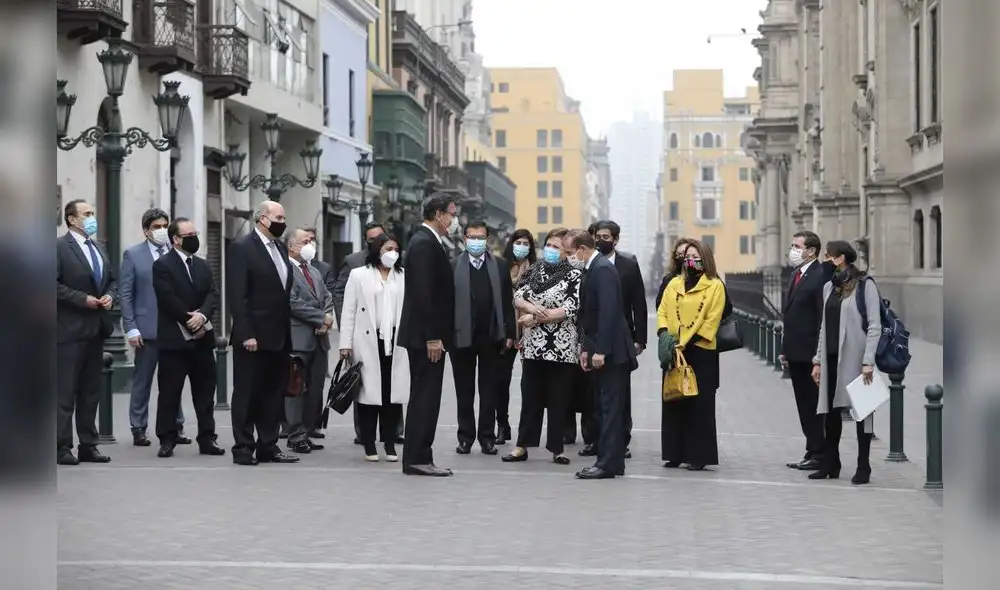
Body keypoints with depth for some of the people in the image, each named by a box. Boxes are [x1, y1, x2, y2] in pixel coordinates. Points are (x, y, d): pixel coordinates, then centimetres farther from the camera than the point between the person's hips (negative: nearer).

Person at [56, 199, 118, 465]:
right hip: (70, 329, -8)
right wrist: (83, 299, -17)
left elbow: (113, 280, 21)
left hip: (96, 328, 8)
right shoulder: (59, 247, -8)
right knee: (65, 391, -4)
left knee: (91, 391, 12)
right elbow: (54, 285, -16)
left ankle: (88, 445, 18)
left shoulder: (99, 248, 16)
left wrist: (110, 296, 1)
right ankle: (62, 448, 0)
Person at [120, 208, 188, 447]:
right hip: (147, 328, -2)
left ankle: (176, 428, 14)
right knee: (142, 382, 5)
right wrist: (131, 328, -8)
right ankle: (138, 429, 12)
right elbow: (125, 294, -1)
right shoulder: (133, 255, 1)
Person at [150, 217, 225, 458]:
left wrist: (202, 315, -15)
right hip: (175, 338, -6)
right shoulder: (162, 265, -5)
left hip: (202, 337, 6)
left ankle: (207, 438, 11)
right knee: (169, 392, 0)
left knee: (205, 390, 7)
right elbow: (169, 300, -13)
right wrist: (190, 322, -12)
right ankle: (167, 440, 6)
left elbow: (213, 294, 4)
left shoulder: (203, 266, 16)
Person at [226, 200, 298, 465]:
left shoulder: (281, 248, 15)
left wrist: (287, 331, 9)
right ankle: (243, 448, 8)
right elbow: (236, 296, -14)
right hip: (253, 337, -7)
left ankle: (268, 446, 17)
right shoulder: (241, 247, -8)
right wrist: (246, 334, -19)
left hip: (279, 337, 7)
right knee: (247, 394, 1)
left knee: (274, 393, 10)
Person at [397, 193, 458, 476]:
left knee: (424, 397, 12)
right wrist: (432, 337, -22)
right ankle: (417, 458, -3)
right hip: (425, 336, -10)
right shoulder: (424, 243, -15)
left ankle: (417, 458, 16)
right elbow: (423, 294, -21)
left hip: (427, 335, 10)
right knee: (426, 397, -6)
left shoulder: (429, 241, 17)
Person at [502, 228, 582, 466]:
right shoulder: (534, 271, 12)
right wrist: (531, 307, -16)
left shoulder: (574, 276, -4)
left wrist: (535, 318, -12)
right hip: (533, 346, 4)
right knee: (530, 398, 8)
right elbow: (517, 297, 6)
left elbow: (569, 309, -13)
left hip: (561, 348, -4)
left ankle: (557, 448, 9)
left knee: (559, 400, 2)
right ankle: (522, 446, 13)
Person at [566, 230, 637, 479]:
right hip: (598, 349, 10)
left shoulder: (603, 269, -15)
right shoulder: (592, 269, 15)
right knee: (605, 407, 12)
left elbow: (608, 311, -22)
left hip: (611, 351, -10)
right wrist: (585, 348, 15)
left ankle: (607, 464, -5)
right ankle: (610, 462, 17)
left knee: (611, 407, -7)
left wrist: (600, 351, -23)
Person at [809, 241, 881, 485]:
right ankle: (830, 465, 18)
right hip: (831, 357, 6)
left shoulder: (865, 285, -7)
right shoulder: (829, 287, 12)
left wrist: (868, 361, -17)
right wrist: (818, 360, 13)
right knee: (830, 410, 9)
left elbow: (874, 326, -11)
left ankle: (863, 468, 6)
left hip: (854, 357, -6)